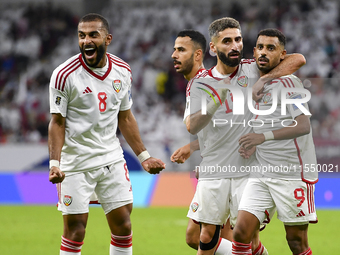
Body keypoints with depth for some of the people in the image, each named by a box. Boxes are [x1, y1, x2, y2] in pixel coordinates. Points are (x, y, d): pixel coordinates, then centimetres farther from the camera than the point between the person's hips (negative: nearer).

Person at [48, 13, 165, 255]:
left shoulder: (123, 71, 2)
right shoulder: (64, 75, -13)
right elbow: (57, 123, -8)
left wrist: (143, 156, 12)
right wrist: (54, 163, -18)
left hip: (112, 159, 5)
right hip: (76, 163, -5)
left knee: (123, 226, 5)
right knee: (75, 230, -3)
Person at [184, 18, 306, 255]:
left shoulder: (253, 69, 4)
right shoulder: (200, 83, 2)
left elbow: (298, 59, -5)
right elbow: (192, 126, -13)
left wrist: (264, 79, -15)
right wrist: (215, 104, -31)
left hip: (248, 169, -1)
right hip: (213, 171, 1)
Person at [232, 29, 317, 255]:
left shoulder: (287, 83, -9)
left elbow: (303, 126, -22)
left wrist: (265, 136, -34)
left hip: (293, 174, -6)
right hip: (262, 175, 6)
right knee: (241, 232, -6)